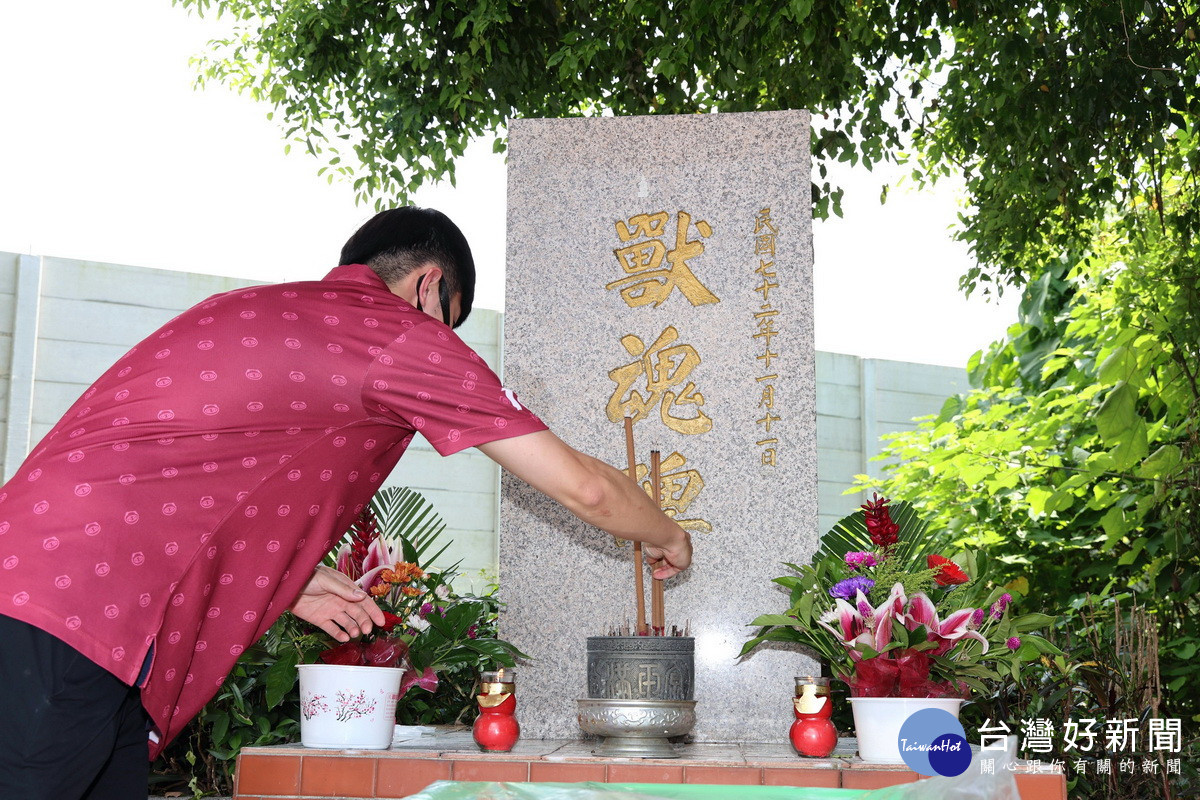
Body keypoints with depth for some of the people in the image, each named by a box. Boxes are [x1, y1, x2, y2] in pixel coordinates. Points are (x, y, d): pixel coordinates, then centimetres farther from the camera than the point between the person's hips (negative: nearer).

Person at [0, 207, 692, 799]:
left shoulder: (258, 312, 22)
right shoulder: (405, 332, -2)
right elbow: (583, 487, 3)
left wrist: (291, 580, 26)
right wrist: (667, 537, 22)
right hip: (69, 626, -9)